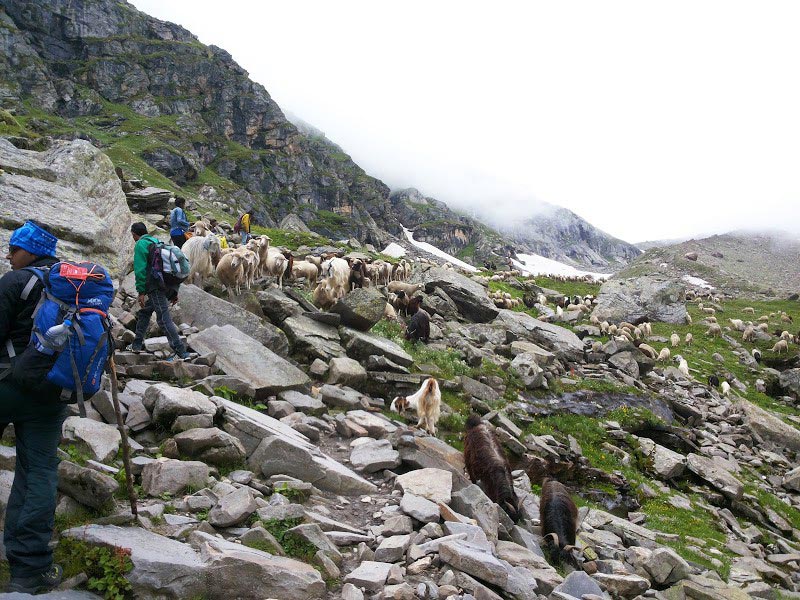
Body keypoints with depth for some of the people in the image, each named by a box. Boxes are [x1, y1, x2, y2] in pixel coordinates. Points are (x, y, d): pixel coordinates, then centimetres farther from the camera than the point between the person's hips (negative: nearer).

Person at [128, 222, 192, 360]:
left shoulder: (140, 245, 0)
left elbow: (140, 270, -10)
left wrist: (141, 292, -9)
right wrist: (174, 291, 25)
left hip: (155, 287, -9)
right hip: (169, 285, 9)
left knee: (164, 319, -12)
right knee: (144, 312, 24)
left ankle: (181, 353, -19)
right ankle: (137, 345, 32)